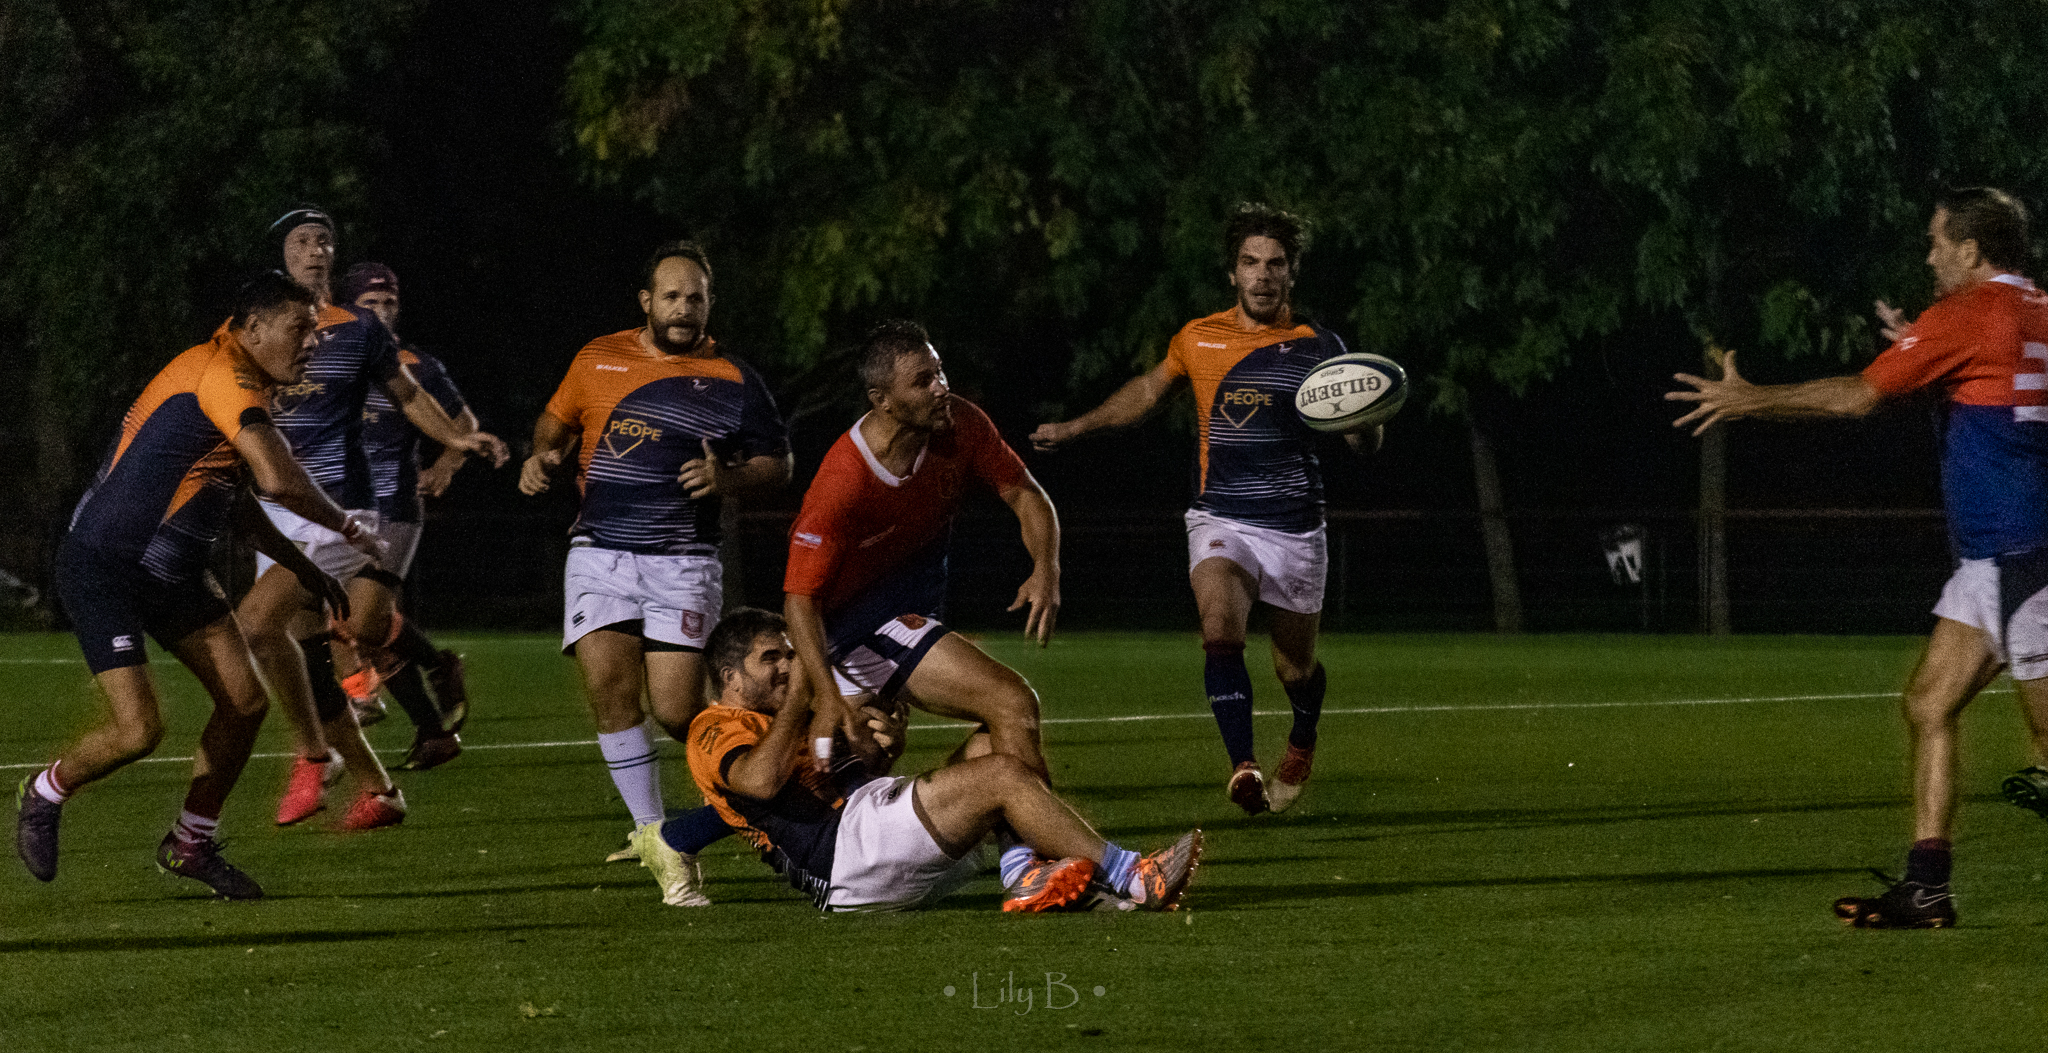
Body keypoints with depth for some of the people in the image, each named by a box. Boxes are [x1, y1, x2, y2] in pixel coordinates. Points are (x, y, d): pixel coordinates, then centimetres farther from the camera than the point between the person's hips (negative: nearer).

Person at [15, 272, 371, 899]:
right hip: (102, 569, -10)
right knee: (138, 729, -17)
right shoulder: (221, 373, -21)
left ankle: (190, 844, 19)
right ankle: (43, 795, 14)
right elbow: (277, 479, -31)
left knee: (246, 699, 2)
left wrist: (302, 568, 21)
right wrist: (348, 529, -15)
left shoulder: (242, 384, 12)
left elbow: (231, 500, 26)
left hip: (171, 574, 10)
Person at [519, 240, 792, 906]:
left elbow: (777, 461, 8)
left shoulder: (732, 379, 5)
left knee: (676, 710, -12)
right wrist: (542, 455, 3)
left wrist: (728, 480, -12)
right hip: (600, 552, 2)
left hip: (683, 562, -2)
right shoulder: (599, 359, 11)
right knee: (609, 688, -14)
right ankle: (653, 834, -3)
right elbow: (557, 419, 25)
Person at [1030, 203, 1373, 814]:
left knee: (1296, 669, 10)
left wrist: (1365, 416, -25)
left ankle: (1302, 743, 45)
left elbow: (1363, 442, -2)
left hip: (1295, 528, 0)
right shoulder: (1198, 340, 4)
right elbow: (1149, 391, 25)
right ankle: (1243, 767, -30)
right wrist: (1074, 429, 27)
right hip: (1221, 520, 0)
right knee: (1220, 630, -28)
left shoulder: (1317, 348, -1)